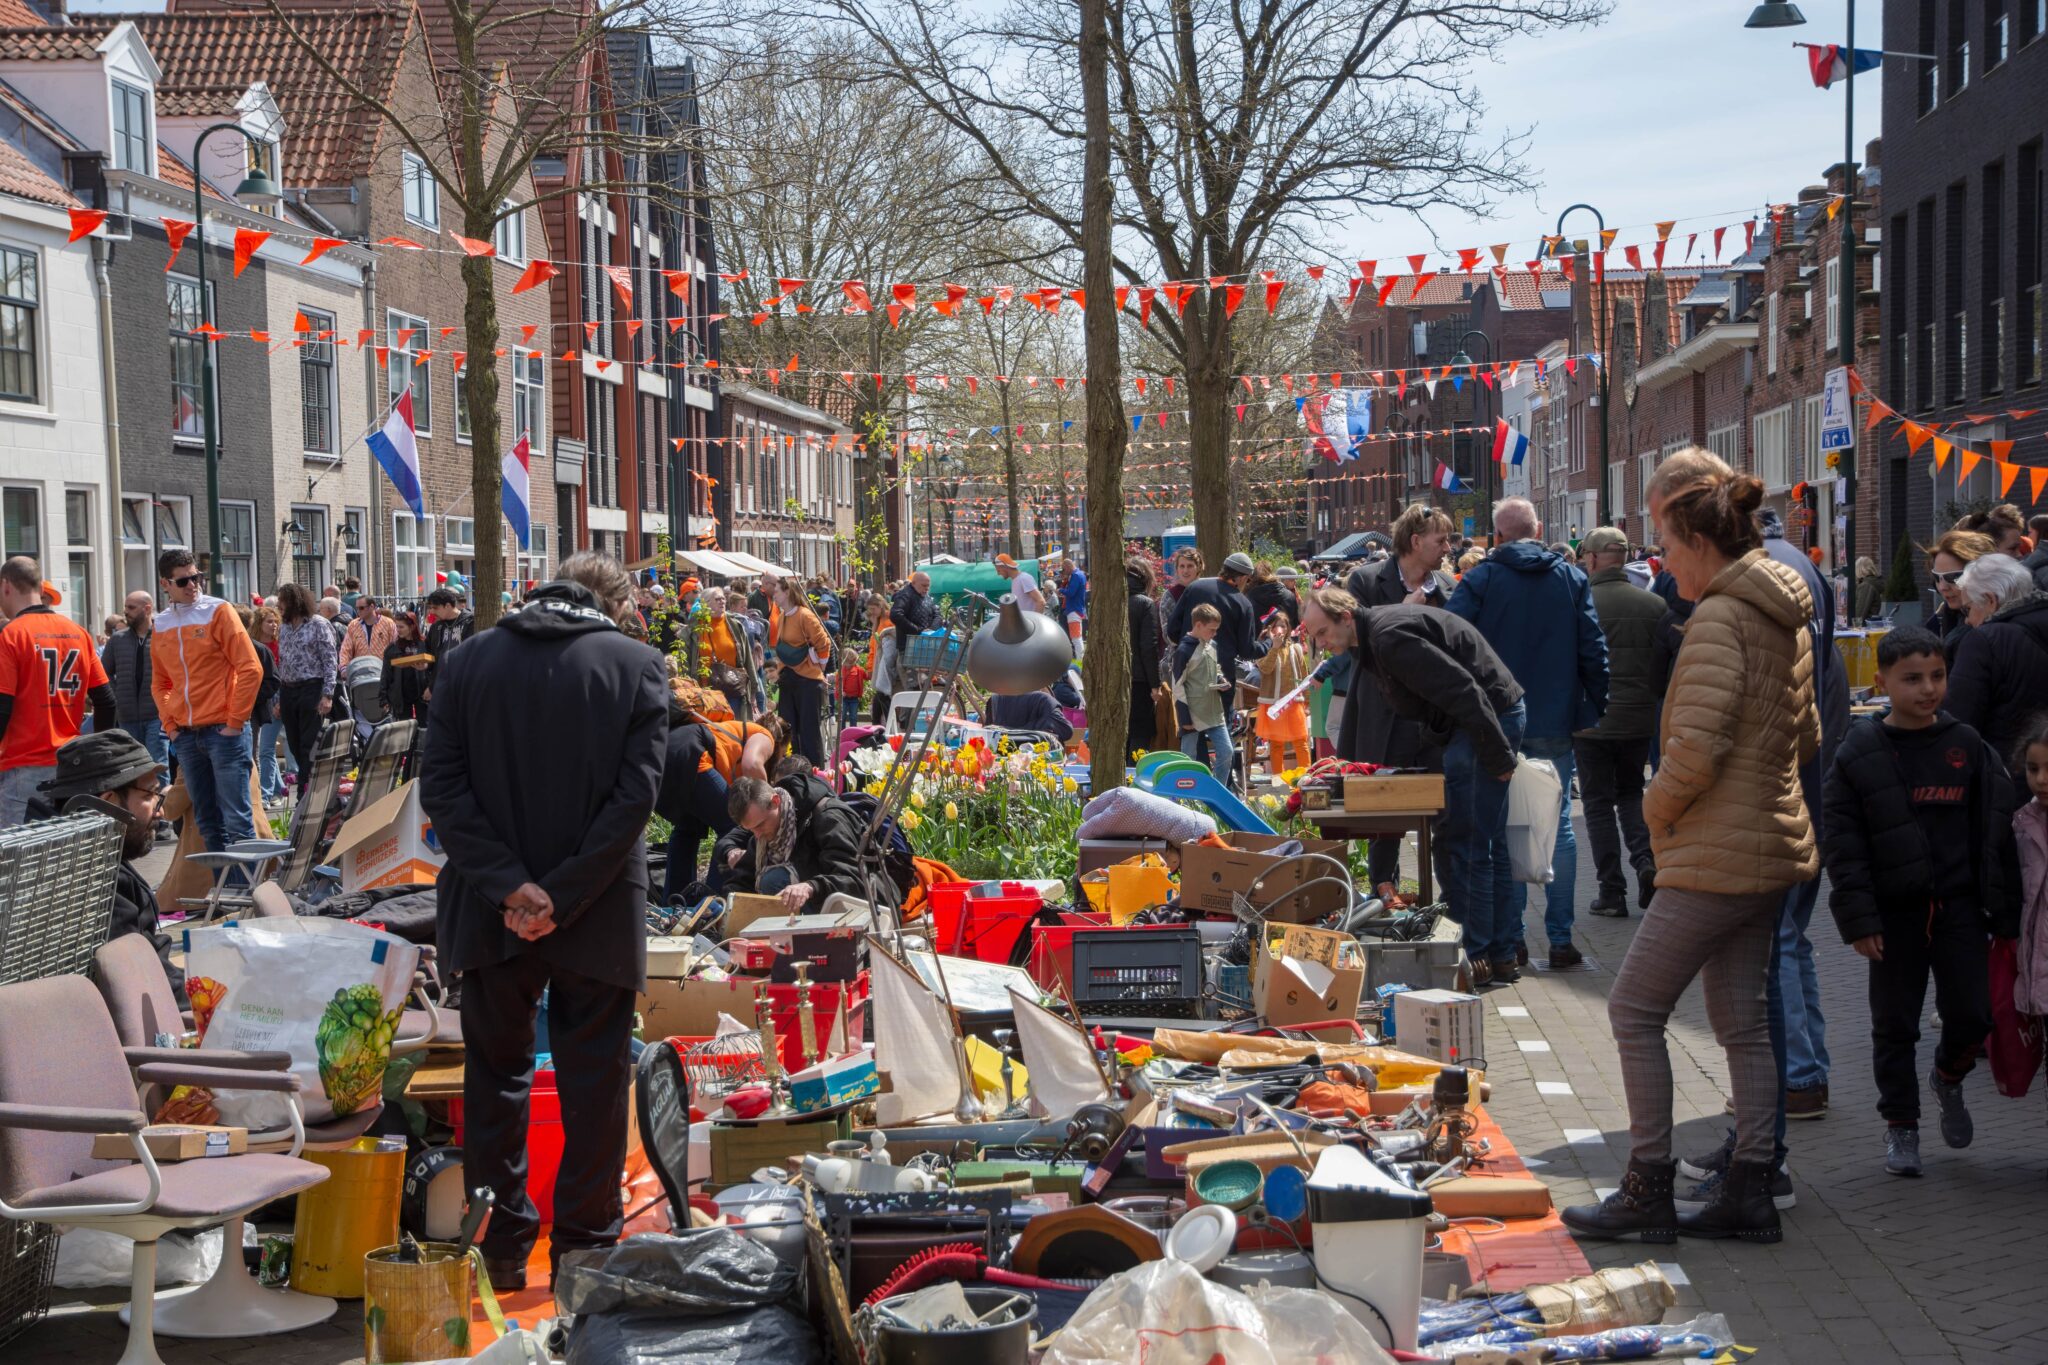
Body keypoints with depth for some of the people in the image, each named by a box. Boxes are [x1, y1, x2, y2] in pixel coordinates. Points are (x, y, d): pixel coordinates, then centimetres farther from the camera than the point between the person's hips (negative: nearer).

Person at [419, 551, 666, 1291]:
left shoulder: (469, 659, 1)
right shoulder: (637, 665, -5)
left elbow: (441, 786, -7)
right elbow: (636, 794, -14)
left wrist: (508, 885, -11)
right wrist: (563, 896, -13)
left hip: (490, 916, 2)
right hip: (599, 918, -2)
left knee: (496, 1072, 15)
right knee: (594, 1083, 10)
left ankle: (503, 1246, 20)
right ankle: (585, 1248, 16)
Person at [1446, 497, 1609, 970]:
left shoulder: (1479, 581, -5)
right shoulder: (1573, 580, 2)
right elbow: (1594, 651, 2)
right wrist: (1594, 709, 9)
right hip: (1555, 723, 2)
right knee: (1558, 826, 6)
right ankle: (1561, 939, 5)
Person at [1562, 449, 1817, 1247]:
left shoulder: (1719, 619, -18)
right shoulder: (1786, 615, 11)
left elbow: (1694, 750, -25)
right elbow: (1806, 738, 21)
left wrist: (1658, 810, -8)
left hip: (1716, 854, -9)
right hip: (1772, 847, 10)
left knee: (1634, 1009, -1)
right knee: (1742, 1022, 13)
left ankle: (1649, 1193, 4)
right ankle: (1750, 1192, 16)